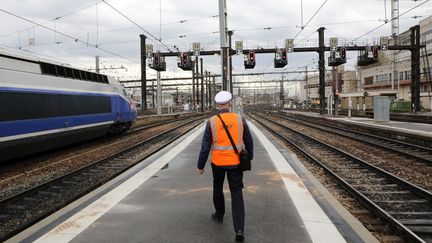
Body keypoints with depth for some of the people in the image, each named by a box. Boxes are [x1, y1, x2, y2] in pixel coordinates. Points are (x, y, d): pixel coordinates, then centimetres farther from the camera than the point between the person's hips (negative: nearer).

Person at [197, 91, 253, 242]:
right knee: (237, 195, 4)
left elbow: (205, 147, -7)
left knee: (217, 188, 25)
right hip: (235, 163, 0)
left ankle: (219, 215, 44)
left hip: (218, 163, 0)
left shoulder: (212, 122, -8)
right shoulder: (240, 119, -5)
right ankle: (239, 230, -7)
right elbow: (249, 142, 5)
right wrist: (249, 156, 23)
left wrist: (200, 165, 4)